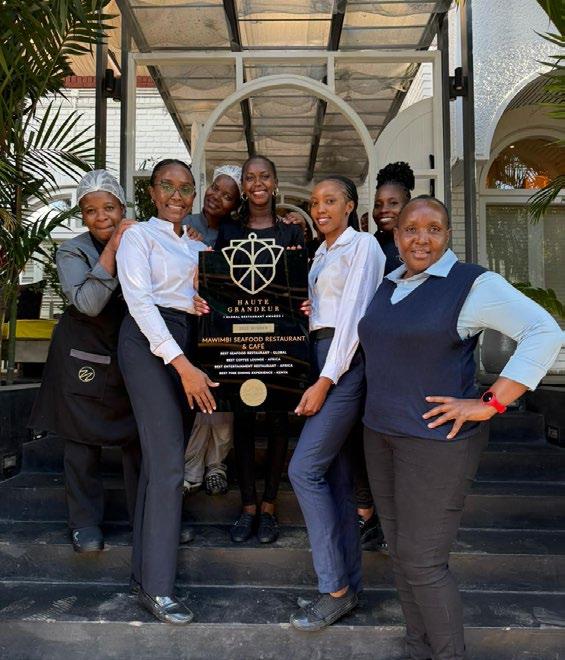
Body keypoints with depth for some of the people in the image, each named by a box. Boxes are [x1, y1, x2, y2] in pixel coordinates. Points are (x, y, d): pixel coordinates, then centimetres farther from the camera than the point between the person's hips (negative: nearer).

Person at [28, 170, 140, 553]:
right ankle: (85, 522, 21)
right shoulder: (72, 252, -7)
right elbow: (88, 303, -23)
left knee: (138, 439, 7)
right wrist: (112, 249, -27)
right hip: (85, 359, -2)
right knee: (83, 441, 5)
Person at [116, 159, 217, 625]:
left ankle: (146, 569, 19)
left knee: (163, 459, 7)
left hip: (189, 347, 6)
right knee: (168, 463, -11)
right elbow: (140, 301, -11)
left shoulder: (197, 245, 19)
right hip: (150, 344, -6)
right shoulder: (139, 236, 0)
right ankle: (156, 587, -2)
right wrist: (183, 365, -19)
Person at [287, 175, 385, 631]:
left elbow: (353, 315, -14)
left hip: (347, 362, -8)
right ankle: (350, 583, 19)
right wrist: (305, 309, -2)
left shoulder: (362, 245, -5)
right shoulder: (322, 253, 21)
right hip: (320, 355, 8)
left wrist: (326, 380, -18)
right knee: (336, 473, 9)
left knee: (304, 469, -13)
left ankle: (336, 588, -1)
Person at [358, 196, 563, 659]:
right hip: (381, 433, 7)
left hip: (436, 440, -7)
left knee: (422, 562, -1)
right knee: (400, 552, 15)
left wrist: (490, 404, -20)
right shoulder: (389, 285, 11)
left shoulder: (472, 284, -10)